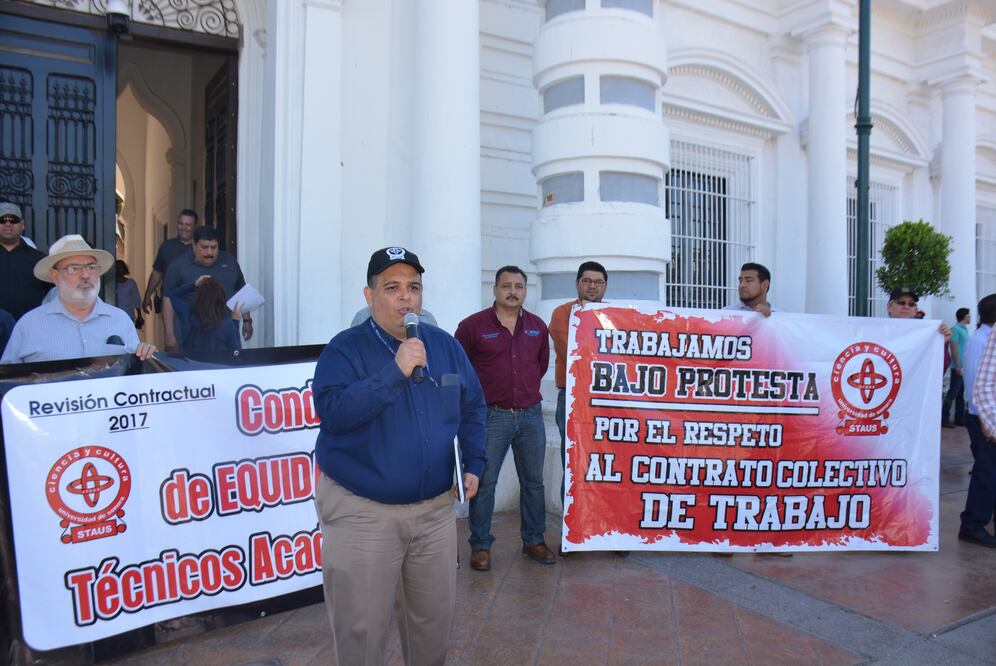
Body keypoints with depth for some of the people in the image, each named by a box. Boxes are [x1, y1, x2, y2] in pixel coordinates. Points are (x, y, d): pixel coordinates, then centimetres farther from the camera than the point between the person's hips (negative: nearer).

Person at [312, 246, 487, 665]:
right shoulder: (345, 349, -9)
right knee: (362, 631, 7)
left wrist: (473, 464, 6)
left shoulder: (445, 346, 5)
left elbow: (472, 407, 14)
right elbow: (332, 412, -24)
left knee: (434, 620, 19)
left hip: (435, 509, 4)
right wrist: (395, 372, -28)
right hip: (362, 513, -4)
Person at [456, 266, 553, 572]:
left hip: (531, 414, 4)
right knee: (484, 483, 1)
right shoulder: (472, 325, -5)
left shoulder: (538, 327, 8)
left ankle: (534, 540, 27)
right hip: (491, 416, -4)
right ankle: (480, 545, 15)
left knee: (533, 481, 12)